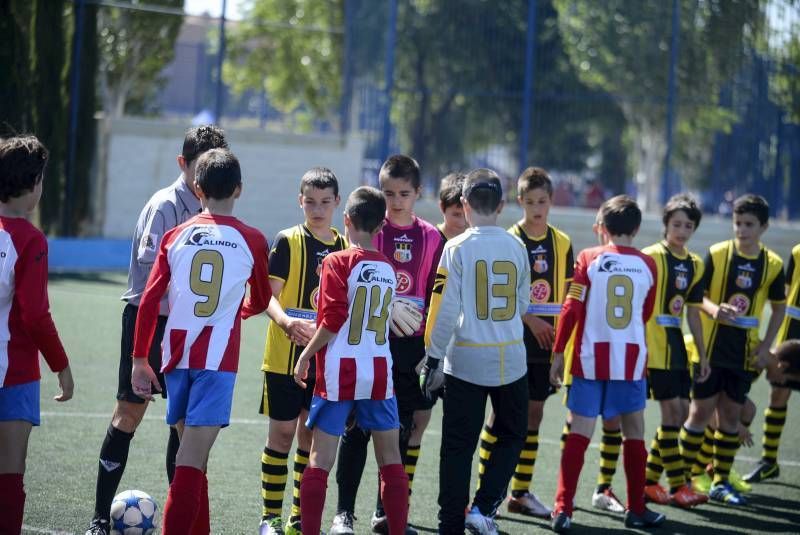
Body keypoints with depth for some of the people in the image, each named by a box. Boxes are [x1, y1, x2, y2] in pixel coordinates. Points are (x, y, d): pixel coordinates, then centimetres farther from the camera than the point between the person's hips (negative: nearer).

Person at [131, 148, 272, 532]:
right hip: (218, 357, -3)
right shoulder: (251, 241, 0)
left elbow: (149, 301, 2)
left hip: (177, 355, 3)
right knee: (192, 461, -9)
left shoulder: (175, 237, 5)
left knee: (191, 452, 17)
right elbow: (260, 302, 15)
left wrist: (140, 360, 8)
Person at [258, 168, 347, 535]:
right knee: (282, 433, 0)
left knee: (311, 436, 7)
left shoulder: (345, 247, 8)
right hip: (286, 356, -4)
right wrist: (285, 321, -31)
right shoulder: (288, 242, -5)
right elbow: (269, 295, -12)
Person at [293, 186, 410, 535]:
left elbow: (332, 322, -15)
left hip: (340, 373, -4)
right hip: (380, 372, 4)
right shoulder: (388, 268, 7)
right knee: (391, 460, 9)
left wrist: (306, 355, -4)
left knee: (320, 460, 0)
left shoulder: (338, 263, -9)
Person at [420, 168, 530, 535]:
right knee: (512, 435, 19)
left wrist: (433, 359, -5)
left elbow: (444, 310, -12)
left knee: (458, 447, 5)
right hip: (511, 359, 2)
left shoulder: (457, 248, -9)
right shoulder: (517, 247, 1)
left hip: (466, 361, -2)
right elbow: (522, 305, 12)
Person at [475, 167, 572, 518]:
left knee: (533, 413, 8)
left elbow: (567, 296, 13)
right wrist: (530, 320, -19)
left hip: (545, 344, 4)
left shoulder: (562, 244, 8)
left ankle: (521, 493, 15)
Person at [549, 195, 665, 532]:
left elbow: (571, 309, -7)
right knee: (634, 432, 13)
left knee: (579, 433, 0)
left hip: (590, 358, -1)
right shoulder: (647, 265, 1)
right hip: (631, 359, 1)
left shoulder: (589, 259, -4)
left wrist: (558, 353, -1)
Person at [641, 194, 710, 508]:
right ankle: (678, 486, -4)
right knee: (672, 409, -9)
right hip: (654, 345, -7)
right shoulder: (651, 257, -9)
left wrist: (702, 355, 15)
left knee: (682, 411, 6)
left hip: (676, 345, 7)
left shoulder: (695, 265, 12)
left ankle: (647, 480, 16)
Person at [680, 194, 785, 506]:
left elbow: (779, 307, 9)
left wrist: (766, 346, 0)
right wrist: (713, 308, -25)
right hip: (710, 348, -2)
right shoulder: (717, 254, -7)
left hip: (745, 354, 2)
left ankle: (721, 483, 17)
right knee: (701, 411, 1)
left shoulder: (772, 264, -1)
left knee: (731, 414, 8)